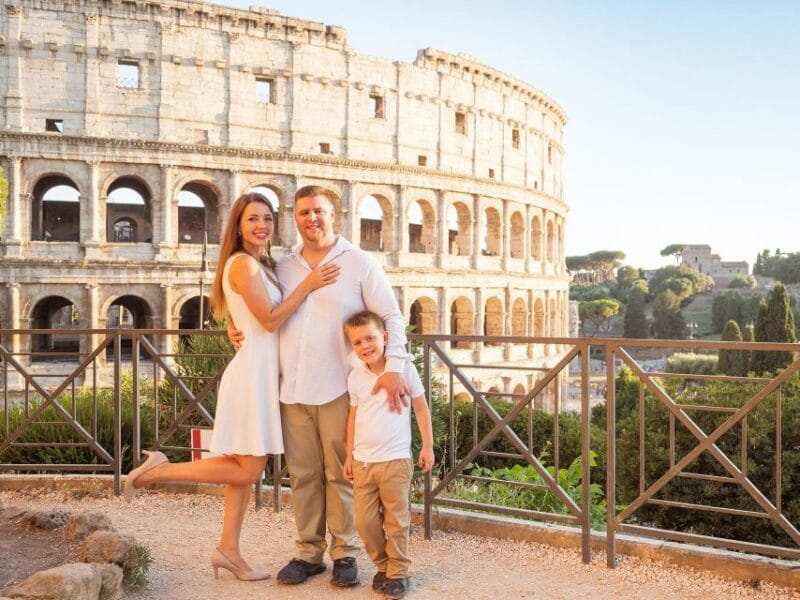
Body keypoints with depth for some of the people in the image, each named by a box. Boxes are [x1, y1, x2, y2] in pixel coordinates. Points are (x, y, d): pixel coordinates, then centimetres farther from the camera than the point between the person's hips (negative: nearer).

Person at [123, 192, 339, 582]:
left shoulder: (261, 264, 17)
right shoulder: (243, 263, -13)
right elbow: (270, 320, -17)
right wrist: (308, 284, -15)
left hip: (260, 371, 10)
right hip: (253, 371, -10)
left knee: (246, 468, 11)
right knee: (246, 470, -4)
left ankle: (228, 549, 19)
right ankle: (157, 470, 5)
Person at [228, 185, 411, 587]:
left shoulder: (360, 263, 1)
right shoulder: (282, 268, 12)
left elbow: (392, 318, -2)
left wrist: (394, 368, -14)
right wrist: (236, 328, 4)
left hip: (338, 389, -4)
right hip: (292, 390, 4)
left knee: (341, 474, 4)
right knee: (302, 475, 10)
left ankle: (345, 552, 17)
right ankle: (308, 552, 22)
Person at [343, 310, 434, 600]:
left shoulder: (405, 368, -6)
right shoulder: (355, 377, 4)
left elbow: (421, 407, 2)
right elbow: (353, 415, 12)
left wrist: (427, 446, 1)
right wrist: (349, 454, 11)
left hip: (395, 459, -3)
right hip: (363, 461, 4)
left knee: (396, 521, 3)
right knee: (365, 522, 7)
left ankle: (398, 572, 19)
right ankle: (382, 565, 27)